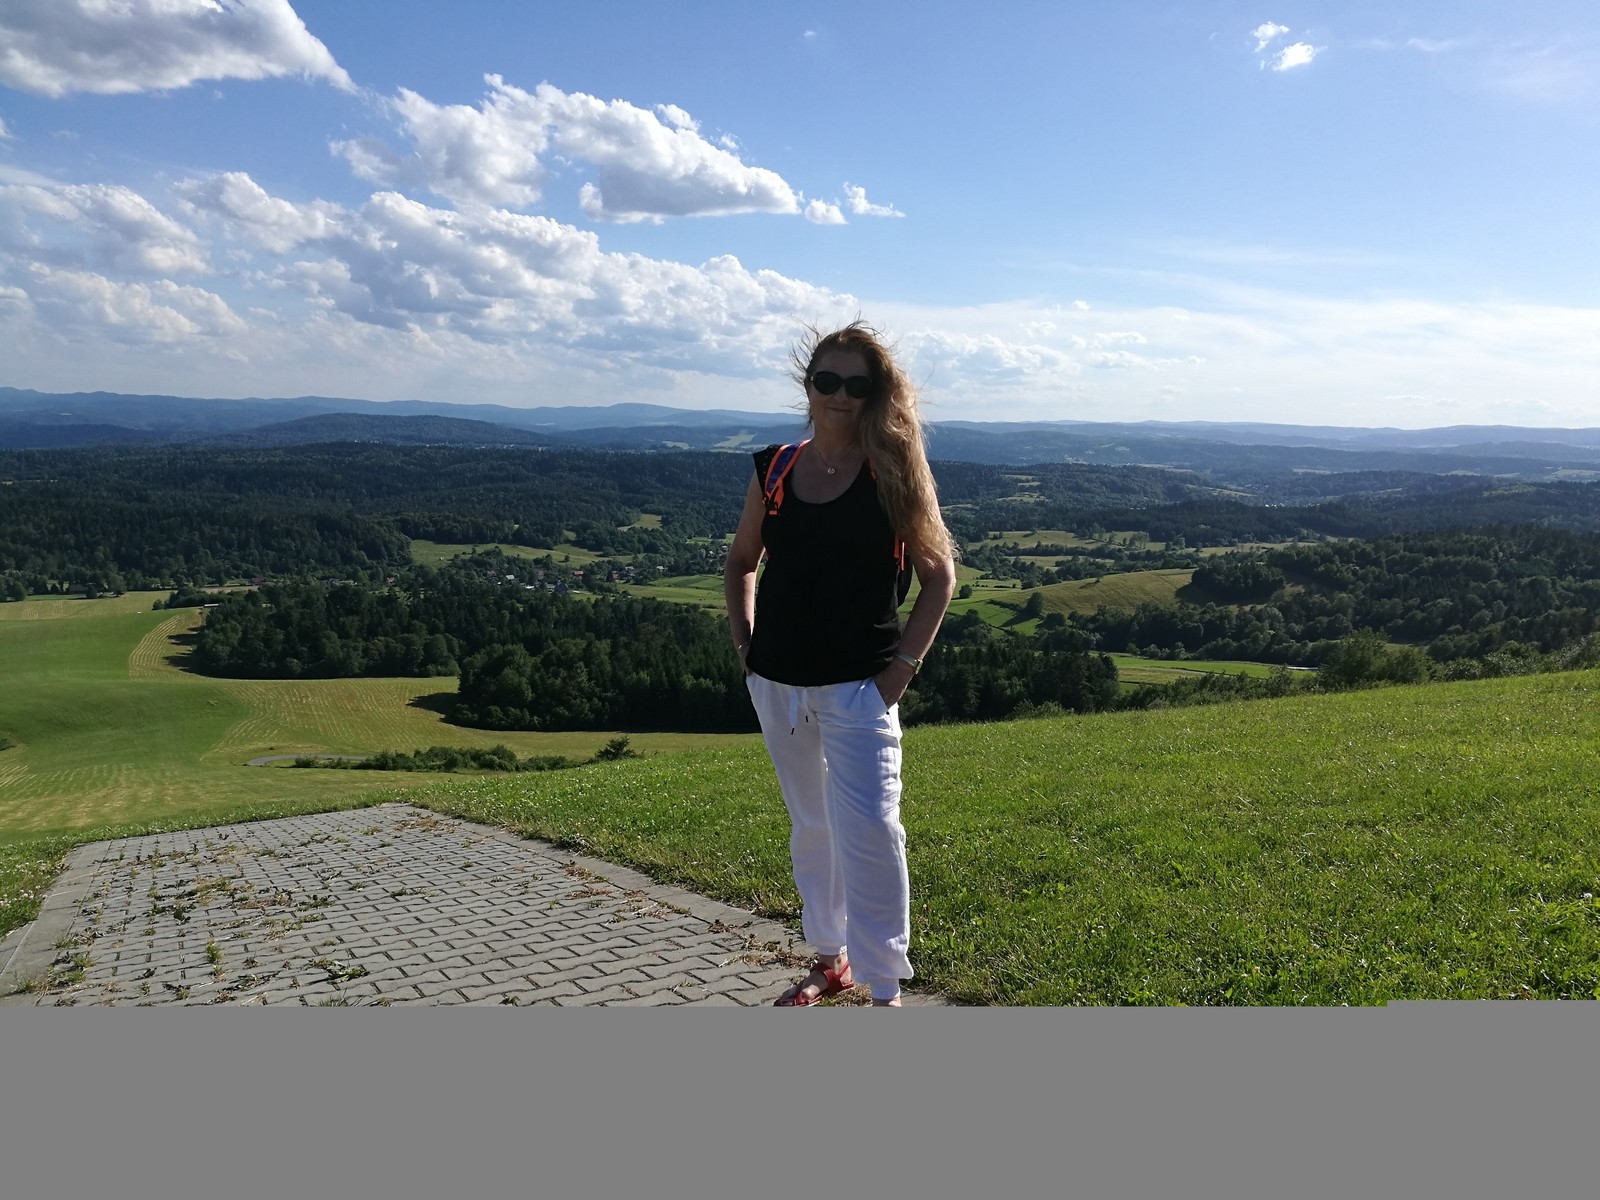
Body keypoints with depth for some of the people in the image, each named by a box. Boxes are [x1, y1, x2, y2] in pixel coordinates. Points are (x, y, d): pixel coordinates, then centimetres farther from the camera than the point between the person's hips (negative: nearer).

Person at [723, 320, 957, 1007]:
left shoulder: (892, 473, -5)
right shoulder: (772, 472, 4)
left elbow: (939, 574, -2)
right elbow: (741, 562, 18)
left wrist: (903, 665, -9)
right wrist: (744, 642, 7)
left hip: (858, 686, -4)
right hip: (776, 684, 4)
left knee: (869, 832, -10)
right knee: (811, 827, 17)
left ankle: (885, 990, 5)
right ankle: (830, 960, 34)